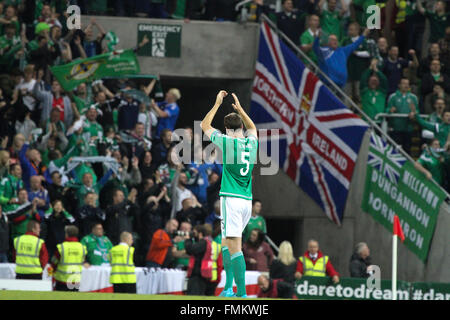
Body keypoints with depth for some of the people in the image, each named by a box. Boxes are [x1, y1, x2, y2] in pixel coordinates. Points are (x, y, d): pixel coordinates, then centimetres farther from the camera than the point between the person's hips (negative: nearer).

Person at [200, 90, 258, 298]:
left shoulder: (227, 142, -6)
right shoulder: (251, 143, 8)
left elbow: (204, 126, 9)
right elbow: (252, 127, 33)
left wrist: (217, 104, 18)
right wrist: (239, 108, 39)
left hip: (231, 199, -6)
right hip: (247, 201, 6)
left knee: (234, 247, -10)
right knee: (226, 242, 19)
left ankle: (242, 293, -17)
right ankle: (229, 289, 14)